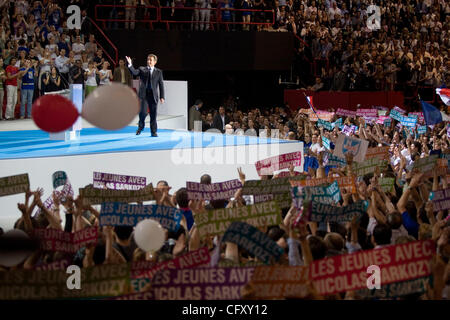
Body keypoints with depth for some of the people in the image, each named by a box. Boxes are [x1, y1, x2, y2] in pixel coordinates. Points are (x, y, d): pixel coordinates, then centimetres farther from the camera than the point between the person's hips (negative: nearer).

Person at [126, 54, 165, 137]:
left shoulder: (158, 72, 11)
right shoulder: (142, 69, 10)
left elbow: (161, 84, 9)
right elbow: (134, 72, -8)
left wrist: (162, 97, 3)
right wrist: (130, 65, -24)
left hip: (153, 95, 1)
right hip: (143, 94, -1)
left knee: (153, 114, 3)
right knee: (143, 112, -11)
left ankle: (154, 132, 12)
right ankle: (140, 127, 16)